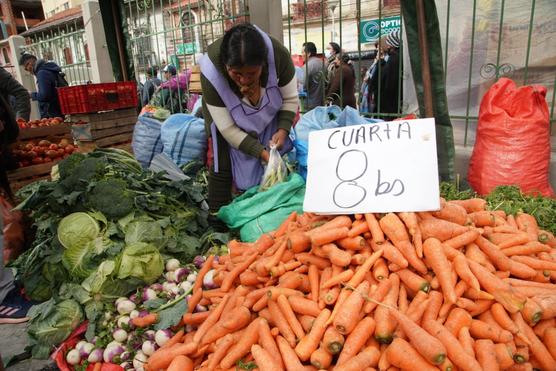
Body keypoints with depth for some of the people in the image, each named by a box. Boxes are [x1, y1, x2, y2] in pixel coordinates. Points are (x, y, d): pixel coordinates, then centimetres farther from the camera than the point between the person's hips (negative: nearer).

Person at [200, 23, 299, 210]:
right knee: (223, 167, -10)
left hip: (267, 113, 2)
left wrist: (283, 130, -29)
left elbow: (290, 99, -15)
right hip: (223, 113, -2)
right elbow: (228, 129, -27)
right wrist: (261, 152, -31)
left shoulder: (278, 54, -33)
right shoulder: (211, 73, -36)